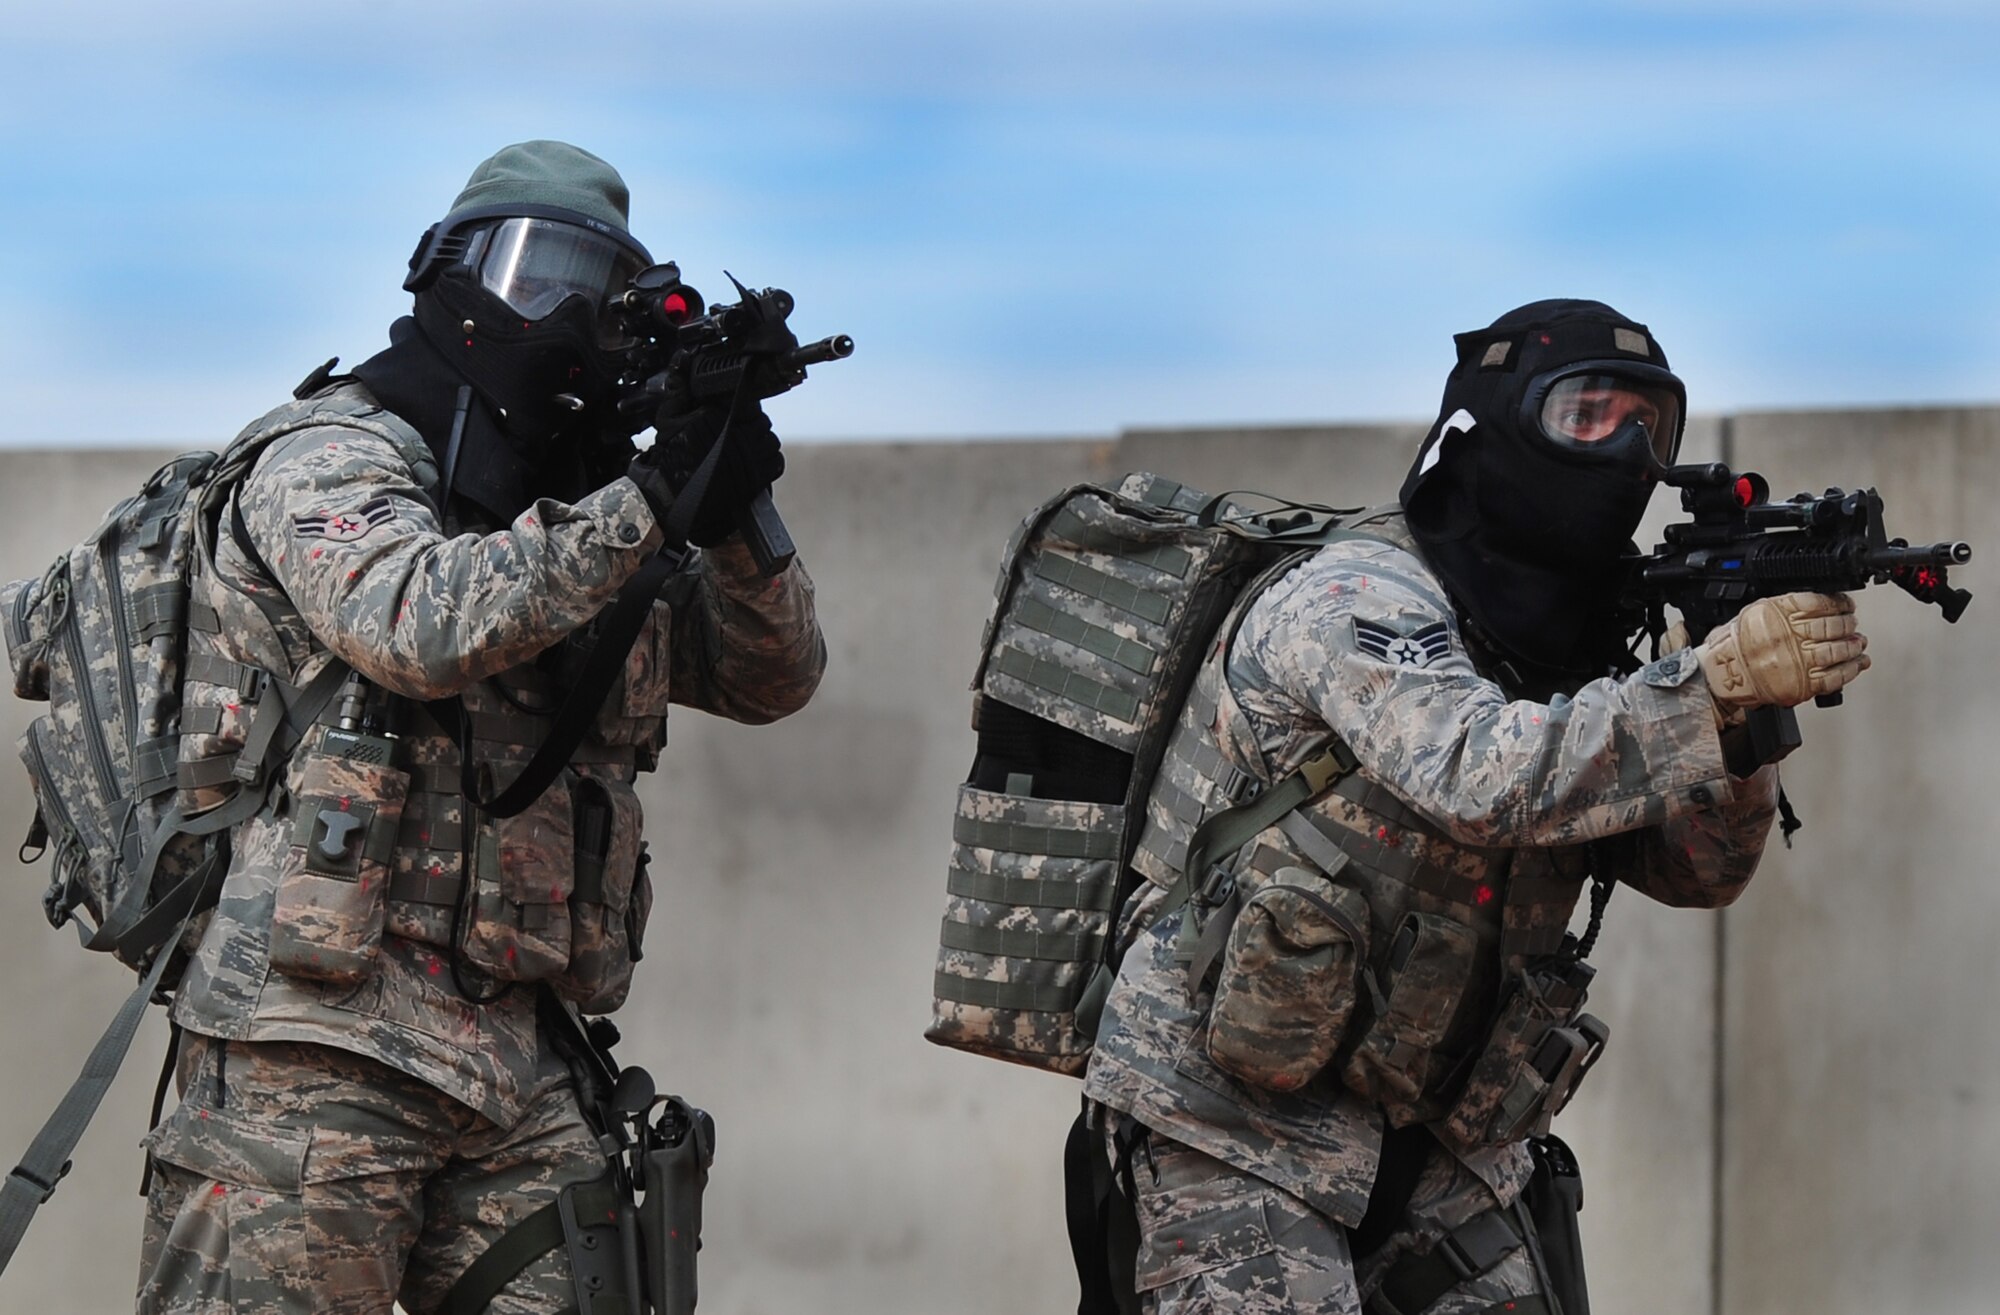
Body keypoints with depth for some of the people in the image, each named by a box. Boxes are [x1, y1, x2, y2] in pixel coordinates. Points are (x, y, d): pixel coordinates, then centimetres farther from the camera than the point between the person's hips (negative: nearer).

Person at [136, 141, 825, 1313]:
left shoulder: (579, 511, 21)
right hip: (319, 1052, -7)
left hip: (518, 1064, 7)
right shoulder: (335, 457, -1)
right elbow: (421, 625, -20)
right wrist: (650, 500, -17)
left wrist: (736, 522, -1)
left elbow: (773, 677, 19)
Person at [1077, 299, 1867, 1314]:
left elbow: (1695, 868, 4)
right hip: (1237, 1123, -8)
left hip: (1430, 1137, 8)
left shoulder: (1561, 653, 9)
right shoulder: (1357, 597, -15)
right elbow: (1483, 776, -33)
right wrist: (1721, 680, -36)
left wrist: (1753, 725, -15)